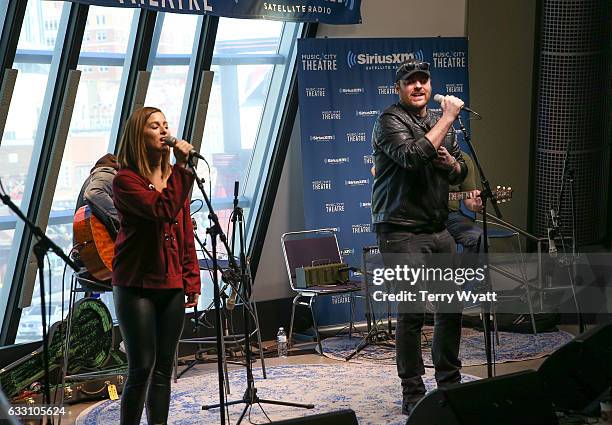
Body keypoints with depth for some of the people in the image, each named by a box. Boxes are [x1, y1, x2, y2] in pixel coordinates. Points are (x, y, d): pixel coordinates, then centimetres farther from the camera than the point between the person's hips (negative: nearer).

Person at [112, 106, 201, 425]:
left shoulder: (175, 178, 11)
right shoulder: (126, 180, -9)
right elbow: (164, 211, -24)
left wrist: (192, 280, 9)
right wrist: (182, 168, -22)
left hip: (172, 286, 6)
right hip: (137, 285, -6)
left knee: (164, 368, 10)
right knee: (142, 368, -6)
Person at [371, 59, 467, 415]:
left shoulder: (440, 121, 17)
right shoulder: (391, 121, -7)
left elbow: (461, 173, 21)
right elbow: (412, 156, -25)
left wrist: (451, 162, -2)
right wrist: (447, 118, -20)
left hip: (439, 229, 7)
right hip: (403, 232, -7)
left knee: (452, 306, 11)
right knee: (412, 313, -8)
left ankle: (450, 383, 26)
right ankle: (413, 394, 1)